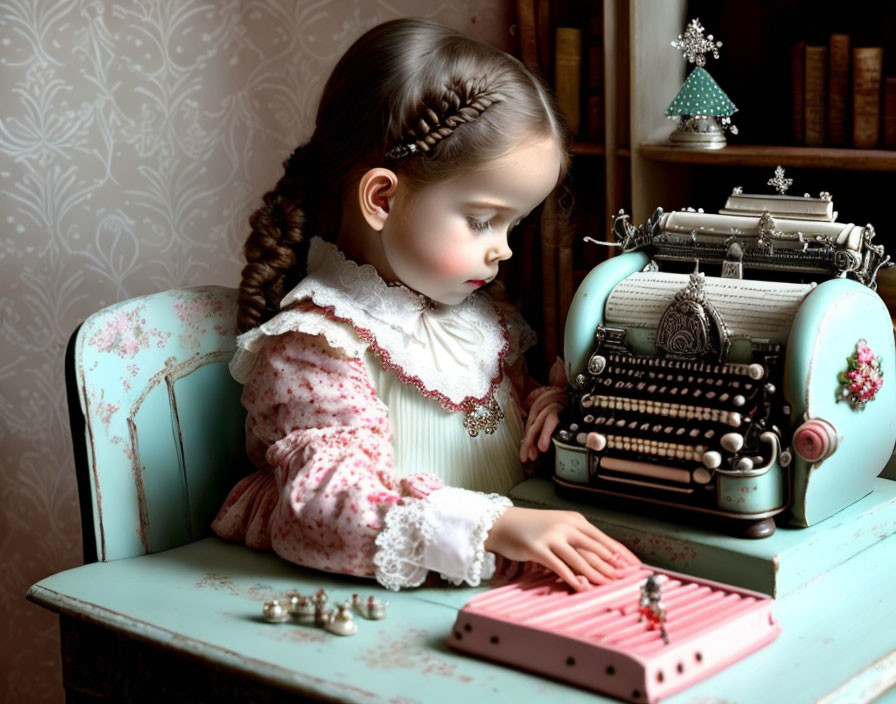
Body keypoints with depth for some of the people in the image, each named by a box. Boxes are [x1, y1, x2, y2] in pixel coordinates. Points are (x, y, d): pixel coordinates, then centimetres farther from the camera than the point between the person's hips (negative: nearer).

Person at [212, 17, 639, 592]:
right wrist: (499, 526, -37)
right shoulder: (316, 343, -13)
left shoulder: (481, 315, 14)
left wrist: (552, 407, 8)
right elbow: (330, 502, -27)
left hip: (496, 590, 10)